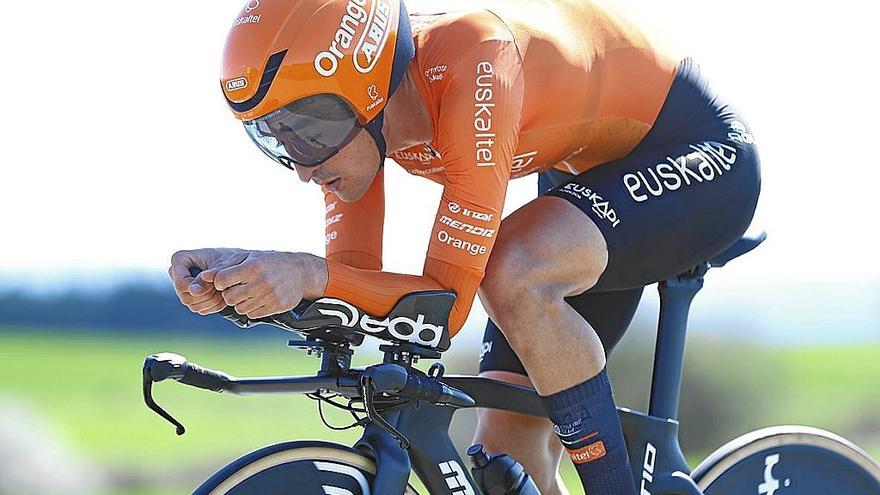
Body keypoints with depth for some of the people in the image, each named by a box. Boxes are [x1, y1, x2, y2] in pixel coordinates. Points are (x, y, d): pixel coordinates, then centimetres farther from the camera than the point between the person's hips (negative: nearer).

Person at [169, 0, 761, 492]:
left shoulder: (471, 73, -36)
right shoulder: (342, 116, -14)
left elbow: (449, 300, -36)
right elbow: (357, 280, -14)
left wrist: (309, 273, -48)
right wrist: (238, 274, -31)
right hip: (588, 177, 8)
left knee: (513, 275, -35)